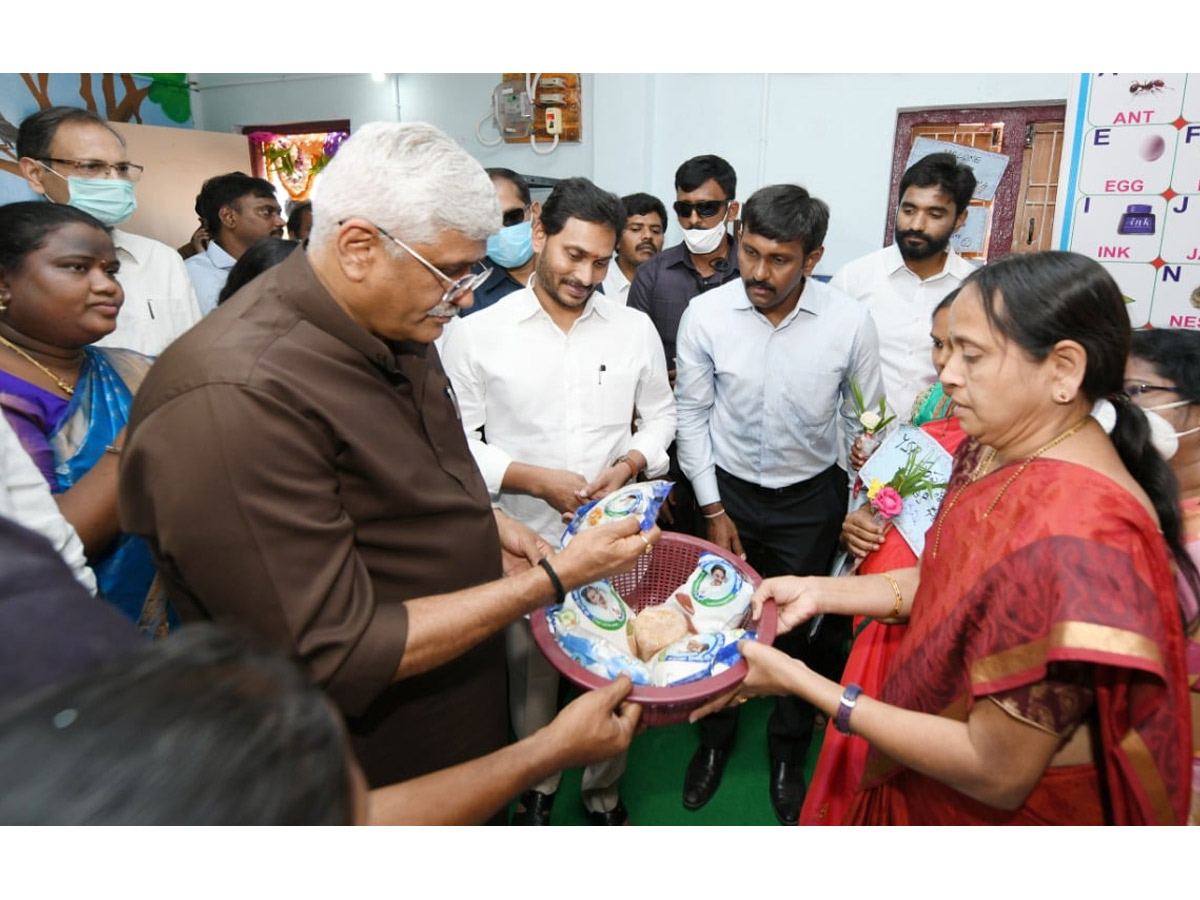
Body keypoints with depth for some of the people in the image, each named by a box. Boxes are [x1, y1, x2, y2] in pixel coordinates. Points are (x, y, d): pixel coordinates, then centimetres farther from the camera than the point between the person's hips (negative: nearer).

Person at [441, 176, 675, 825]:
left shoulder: (635, 329, 3)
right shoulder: (476, 335, -7)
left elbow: (659, 417, 11)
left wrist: (630, 463, -9)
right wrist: (536, 479, -17)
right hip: (524, 544, -2)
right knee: (532, 679, 18)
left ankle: (604, 793, 42)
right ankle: (536, 785, 46)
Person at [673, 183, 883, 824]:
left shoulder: (850, 322, -15)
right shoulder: (705, 314, -14)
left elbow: (864, 425, -2)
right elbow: (692, 415, -4)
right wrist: (713, 510, -3)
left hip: (811, 499, 0)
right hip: (728, 490, 1)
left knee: (802, 627, 12)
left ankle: (788, 750, 40)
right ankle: (715, 736, 42)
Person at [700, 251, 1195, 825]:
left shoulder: (1078, 537, -34)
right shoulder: (994, 449, -7)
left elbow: (998, 773, -29)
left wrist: (799, 682, -27)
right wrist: (819, 591, -7)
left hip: (989, 810, -6)